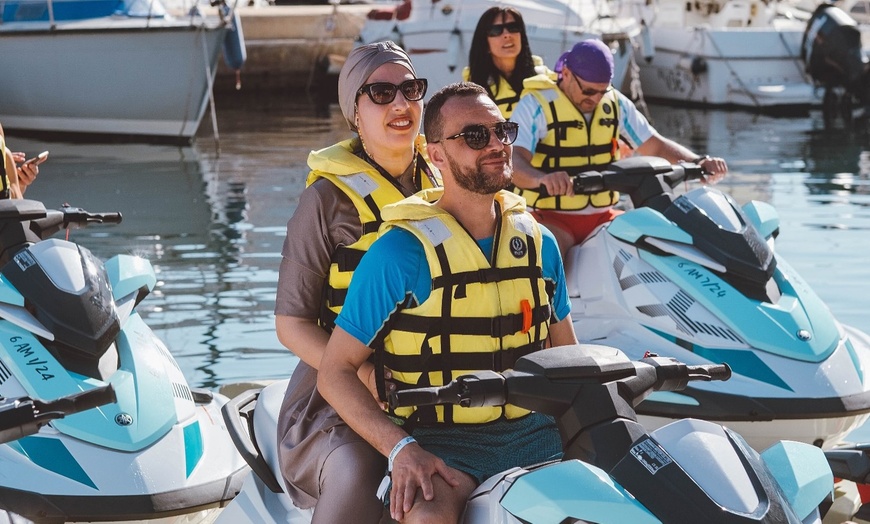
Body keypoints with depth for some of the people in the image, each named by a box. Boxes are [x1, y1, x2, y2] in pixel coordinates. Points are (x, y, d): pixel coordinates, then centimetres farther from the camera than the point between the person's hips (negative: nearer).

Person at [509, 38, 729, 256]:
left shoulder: (615, 103, 8)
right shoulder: (535, 105, -10)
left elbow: (654, 145, 9)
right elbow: (513, 161, -24)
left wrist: (698, 162, -11)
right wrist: (541, 178, -48)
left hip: (602, 216, 6)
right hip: (552, 218, -6)